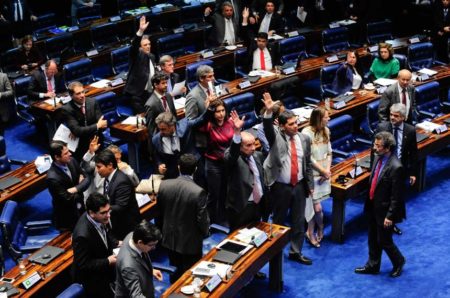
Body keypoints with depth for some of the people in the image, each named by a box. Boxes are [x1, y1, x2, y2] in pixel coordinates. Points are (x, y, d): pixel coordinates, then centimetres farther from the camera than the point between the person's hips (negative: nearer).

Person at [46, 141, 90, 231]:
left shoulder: (71, 161, -10)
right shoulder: (52, 178, -30)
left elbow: (86, 178, -2)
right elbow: (68, 199, -24)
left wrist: (76, 189, -20)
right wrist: (80, 185, -12)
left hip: (80, 208, 6)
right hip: (66, 217, -6)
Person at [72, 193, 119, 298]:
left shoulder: (99, 219, -15)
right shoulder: (83, 235, -38)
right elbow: (83, 265, -28)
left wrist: (116, 243, -8)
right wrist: (108, 261, -26)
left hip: (103, 269, 7)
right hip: (92, 280, -7)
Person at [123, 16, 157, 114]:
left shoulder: (151, 56, 14)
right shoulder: (136, 55, -6)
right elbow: (134, 46, -29)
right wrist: (141, 31, -41)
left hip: (149, 92, 7)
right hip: (137, 93, -7)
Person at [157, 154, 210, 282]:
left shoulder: (164, 185, -12)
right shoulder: (198, 192, -27)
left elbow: (159, 211, 2)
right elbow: (202, 219, -18)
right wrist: (205, 231, 4)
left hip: (170, 238, 5)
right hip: (190, 242, -5)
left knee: (176, 274, 24)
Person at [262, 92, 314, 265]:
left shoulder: (304, 139, 0)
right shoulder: (276, 138, -9)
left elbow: (308, 163, 7)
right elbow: (268, 128, -31)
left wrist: (310, 184, 8)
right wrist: (268, 112, -49)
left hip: (299, 186, 3)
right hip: (280, 187, -3)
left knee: (298, 220, 11)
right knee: (279, 220, 11)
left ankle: (295, 252, 26)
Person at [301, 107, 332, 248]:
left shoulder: (326, 130, 5)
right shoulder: (307, 133, -16)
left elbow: (329, 152, 8)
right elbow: (308, 157, -15)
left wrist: (328, 170, -5)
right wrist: (323, 170, -10)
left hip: (324, 173, 6)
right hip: (312, 174, -6)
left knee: (313, 205, 8)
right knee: (317, 207, -3)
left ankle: (311, 233, 25)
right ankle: (320, 228, 24)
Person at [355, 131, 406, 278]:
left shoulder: (395, 167, -26)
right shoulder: (378, 158, -2)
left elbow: (396, 196, -22)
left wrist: (390, 216, -18)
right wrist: (368, 202, 13)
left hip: (384, 209, -8)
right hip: (373, 206, 8)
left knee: (383, 241, 8)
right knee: (373, 239, 20)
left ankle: (398, 261, 34)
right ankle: (372, 266, 36)